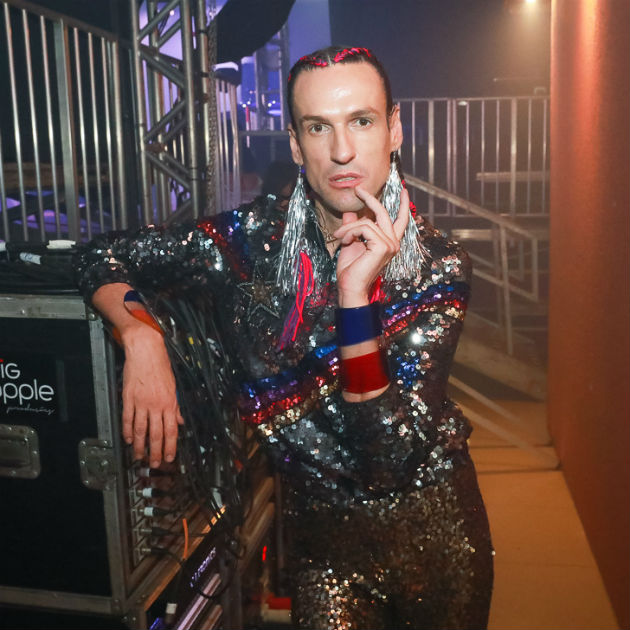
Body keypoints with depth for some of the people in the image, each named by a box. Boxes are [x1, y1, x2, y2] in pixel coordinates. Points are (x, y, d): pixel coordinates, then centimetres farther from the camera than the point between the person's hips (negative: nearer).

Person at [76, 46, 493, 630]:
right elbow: (103, 256, -1)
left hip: (433, 524, 1)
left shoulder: (438, 265, -17)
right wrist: (141, 337, -20)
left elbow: (390, 458, -24)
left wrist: (355, 293, -33)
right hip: (320, 531, 0)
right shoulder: (254, 238, -13)